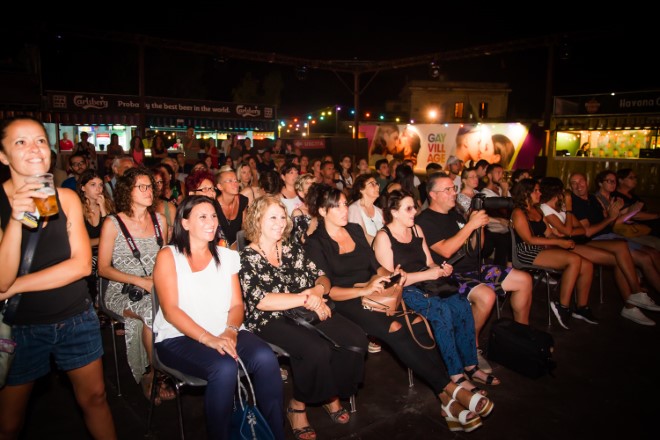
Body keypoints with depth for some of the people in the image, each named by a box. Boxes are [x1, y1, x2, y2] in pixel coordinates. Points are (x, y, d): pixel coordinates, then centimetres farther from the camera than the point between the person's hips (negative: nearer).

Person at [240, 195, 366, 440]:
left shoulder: (293, 249, 14)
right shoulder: (247, 258, -2)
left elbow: (322, 278, 14)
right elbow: (260, 300, -15)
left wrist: (318, 290, -11)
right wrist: (305, 298, -17)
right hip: (270, 321, -5)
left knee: (355, 339, -16)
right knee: (317, 349, -32)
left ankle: (333, 395, 8)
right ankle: (297, 406, -4)